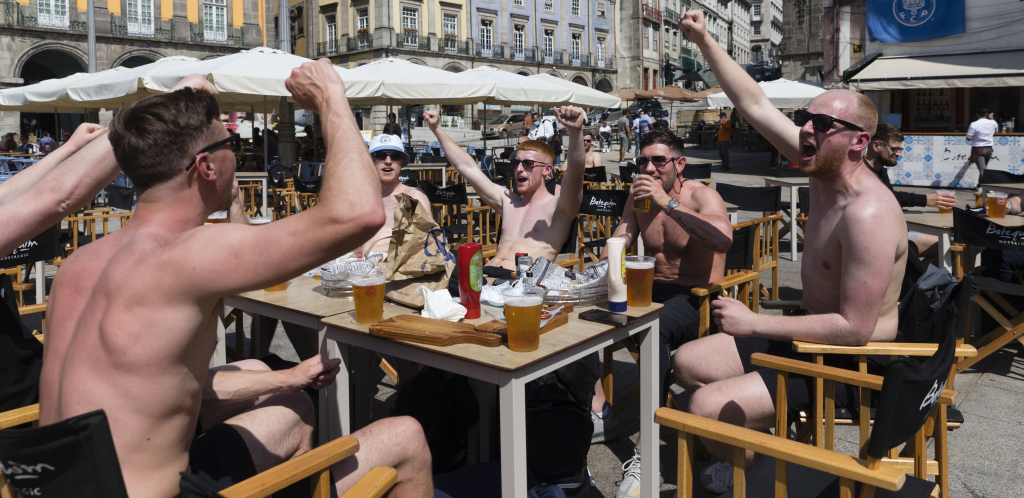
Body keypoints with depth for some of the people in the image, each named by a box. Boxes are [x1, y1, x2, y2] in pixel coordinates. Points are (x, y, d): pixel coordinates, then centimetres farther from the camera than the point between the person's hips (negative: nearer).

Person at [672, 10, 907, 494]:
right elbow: (755, 105, -1)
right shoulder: (824, 167, -4)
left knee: (707, 407, -22)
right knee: (687, 362, 11)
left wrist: (754, 323, -24)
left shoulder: (868, 214, -29)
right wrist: (704, 41, -6)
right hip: (807, 332, 9)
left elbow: (855, 327, -30)